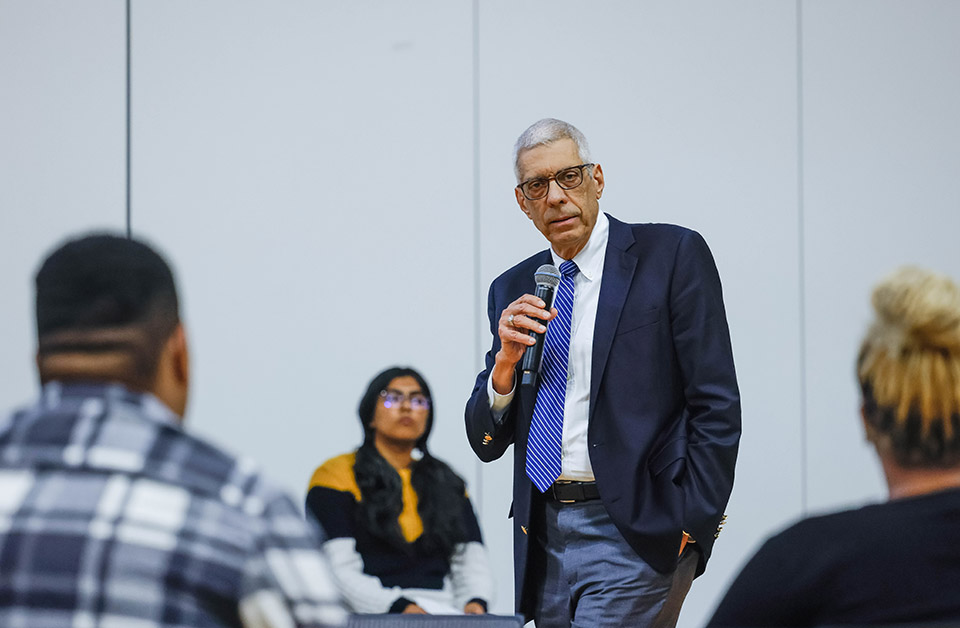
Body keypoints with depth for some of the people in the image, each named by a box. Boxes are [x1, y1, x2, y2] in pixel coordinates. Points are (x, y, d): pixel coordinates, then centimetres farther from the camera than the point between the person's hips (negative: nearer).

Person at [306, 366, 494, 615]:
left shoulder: (447, 483, 24)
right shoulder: (336, 475, 6)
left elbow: (472, 562, 16)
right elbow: (337, 572, -6)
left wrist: (476, 603, -8)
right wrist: (399, 607, -20)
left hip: (446, 611, 4)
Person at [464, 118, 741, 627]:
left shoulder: (672, 255, -1)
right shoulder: (512, 292, 14)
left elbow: (716, 407, -5)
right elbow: (486, 443, 12)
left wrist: (691, 527, -12)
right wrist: (507, 359, -6)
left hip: (638, 533, -6)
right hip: (544, 539, 6)